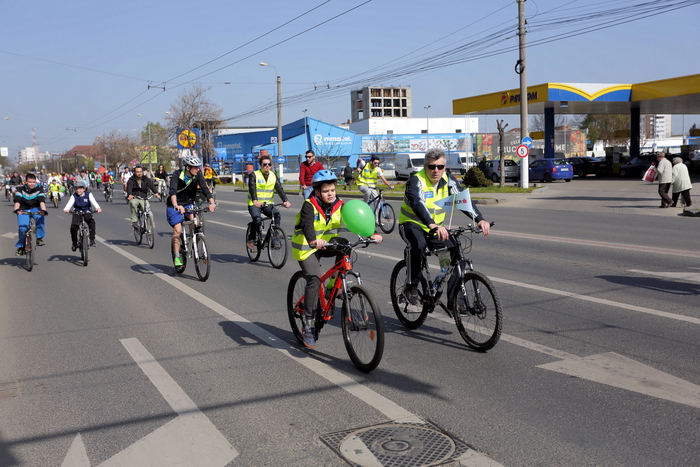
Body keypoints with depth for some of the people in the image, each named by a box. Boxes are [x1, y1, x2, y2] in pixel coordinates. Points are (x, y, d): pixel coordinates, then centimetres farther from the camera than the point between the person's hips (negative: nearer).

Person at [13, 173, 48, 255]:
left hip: (35, 209, 0)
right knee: (22, 228, -16)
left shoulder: (39, 188, -10)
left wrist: (43, 210, -41)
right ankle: (21, 247, 5)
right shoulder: (21, 189, -11)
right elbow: (17, 200, -24)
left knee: (40, 217, -34)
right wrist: (16, 209, -43)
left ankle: (39, 238, -20)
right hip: (23, 210, 0)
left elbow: (42, 200, -23)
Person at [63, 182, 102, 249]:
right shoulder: (74, 196, -3)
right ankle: (74, 243, 6)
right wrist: (66, 209, -43)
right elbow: (70, 203, -20)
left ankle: (92, 240, -25)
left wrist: (97, 208, -41)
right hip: (77, 213, 1)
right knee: (73, 227, -18)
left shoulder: (88, 194, -4)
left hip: (87, 212, -1)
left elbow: (93, 201, -19)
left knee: (92, 222, -31)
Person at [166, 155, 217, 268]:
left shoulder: (198, 175, -11)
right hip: (175, 206, -3)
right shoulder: (177, 174, -22)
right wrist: (176, 205, -53)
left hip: (189, 204, 3)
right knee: (177, 229, -16)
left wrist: (212, 203, -39)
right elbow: (173, 190, -35)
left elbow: (205, 189, -21)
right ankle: (176, 256, -8)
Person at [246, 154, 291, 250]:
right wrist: (255, 201, -38)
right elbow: (252, 188, -19)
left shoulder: (273, 176, 7)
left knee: (277, 215, -25)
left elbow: (279, 189, -4)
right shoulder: (254, 175, -5)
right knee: (258, 219, -28)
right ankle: (251, 239, -6)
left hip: (267, 204, 3)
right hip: (254, 204, -3)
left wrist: (285, 200, -21)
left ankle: (275, 239, -18)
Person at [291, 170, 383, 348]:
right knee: (314, 279, -22)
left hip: (327, 244, 5)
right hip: (307, 247, -5)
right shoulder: (309, 206, -19)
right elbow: (307, 225, -37)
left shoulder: (338, 205, -6)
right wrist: (313, 241, -58)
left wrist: (372, 234, -33)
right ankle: (309, 325, -15)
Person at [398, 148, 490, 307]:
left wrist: (479, 219, -31)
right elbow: (417, 204, -37)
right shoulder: (416, 180, -20)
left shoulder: (448, 181, -4)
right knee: (418, 245, -37)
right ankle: (411, 287, -19)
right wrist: (432, 225, -55)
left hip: (436, 226, 5)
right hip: (411, 224, -5)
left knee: (456, 251, -14)